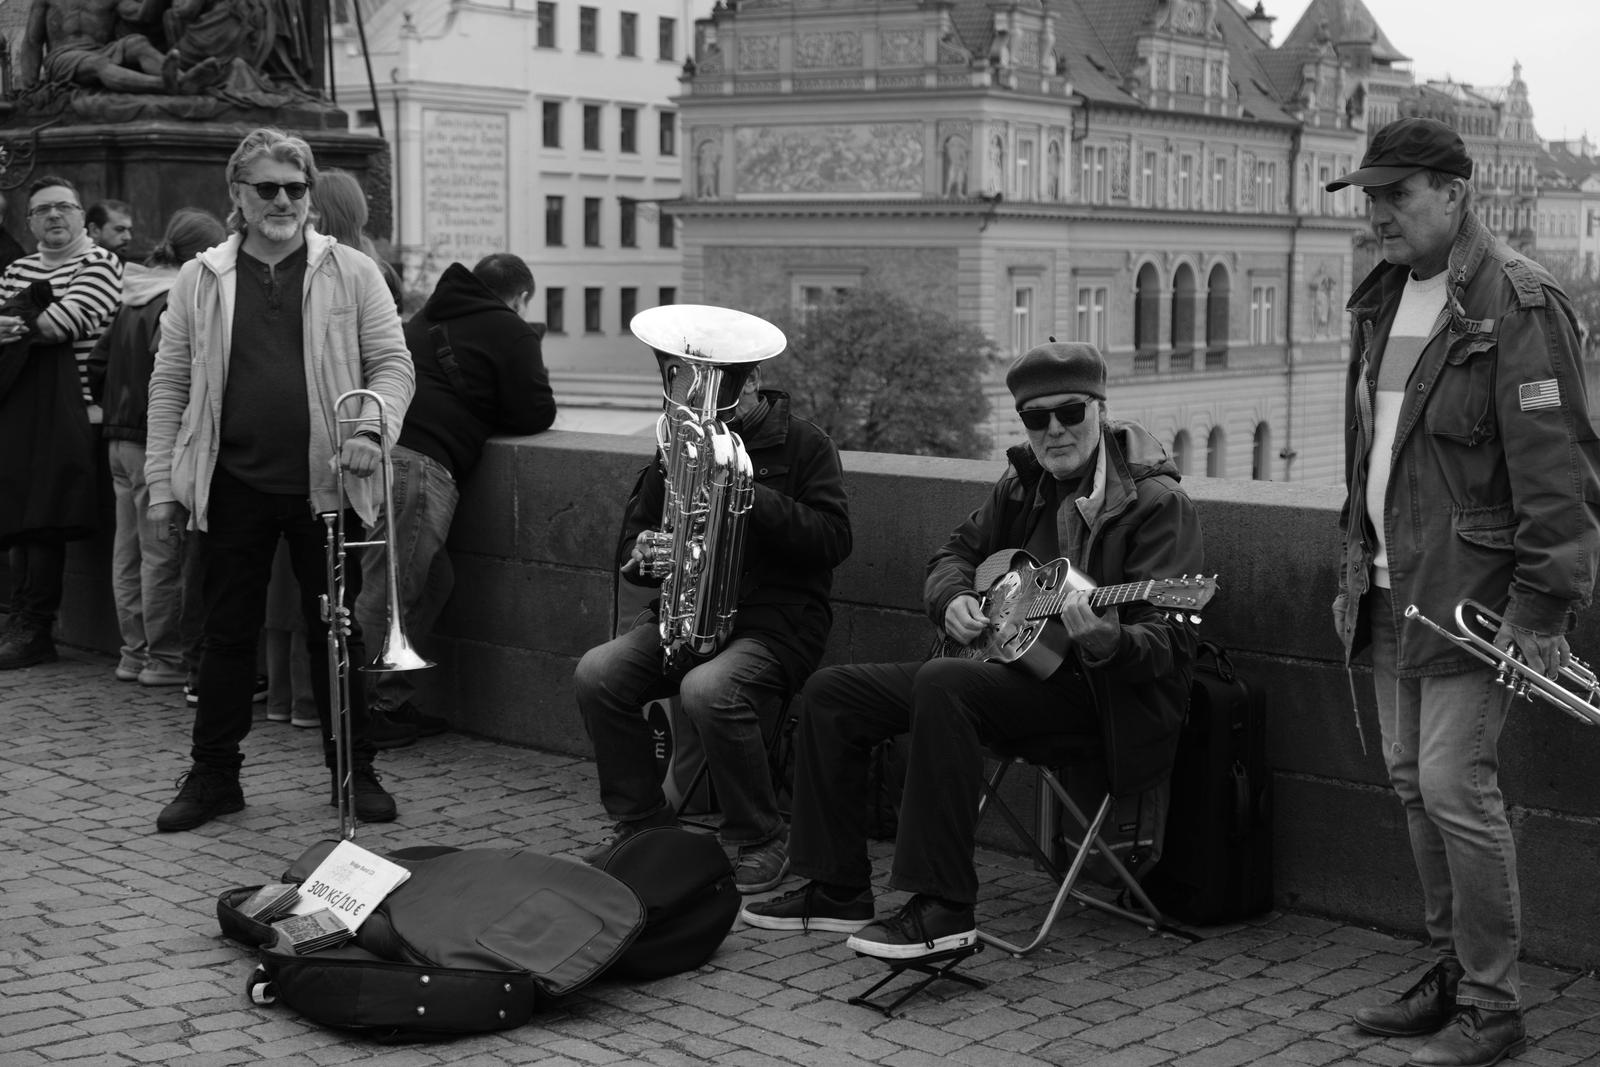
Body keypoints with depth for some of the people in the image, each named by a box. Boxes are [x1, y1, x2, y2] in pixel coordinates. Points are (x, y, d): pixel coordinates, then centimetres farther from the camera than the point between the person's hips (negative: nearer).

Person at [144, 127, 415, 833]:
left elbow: (391, 363, 2)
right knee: (229, 634, 8)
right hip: (232, 485, 1)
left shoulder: (350, 273, 4)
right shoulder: (199, 281, 6)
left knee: (335, 634, 7)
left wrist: (373, 429, -16)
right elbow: (170, 386, 7)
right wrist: (163, 484, 3)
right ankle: (213, 776, 19)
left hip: (325, 484, -1)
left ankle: (354, 772, 18)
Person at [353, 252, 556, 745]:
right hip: (418, 463, -8)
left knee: (432, 580, 16)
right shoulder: (510, 331, 6)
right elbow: (537, 414, 4)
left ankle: (392, 701, 17)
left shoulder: (427, 319, 27)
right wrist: (482, 414, 21)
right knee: (386, 594, -6)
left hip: (381, 447, 8)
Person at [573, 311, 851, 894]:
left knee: (708, 690, -35)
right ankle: (643, 824, -3)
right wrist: (643, 552, -6)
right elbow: (633, 537, 19)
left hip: (776, 622, -5)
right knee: (597, 673, -20)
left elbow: (834, 539, -11)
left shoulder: (803, 444, 1)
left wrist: (750, 498, -20)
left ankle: (762, 840, -14)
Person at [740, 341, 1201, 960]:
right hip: (1016, 663, 8)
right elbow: (959, 550, 23)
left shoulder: (1155, 501, -12)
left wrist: (1105, 641, -41)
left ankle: (944, 909, -30)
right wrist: (953, 600, -1)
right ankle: (837, 890, 6)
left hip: (1096, 688, -8)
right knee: (831, 693, 0)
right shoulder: (1023, 484, 9)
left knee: (942, 685, -35)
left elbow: (1169, 646, -18)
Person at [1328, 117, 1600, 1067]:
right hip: (1394, 589, 9)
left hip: (1471, 593, -8)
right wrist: (1357, 568, 20)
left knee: (1455, 784, -9)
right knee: (1413, 782, 12)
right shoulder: (1382, 302, 14)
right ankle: (1452, 977, 26)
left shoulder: (1518, 303, -13)